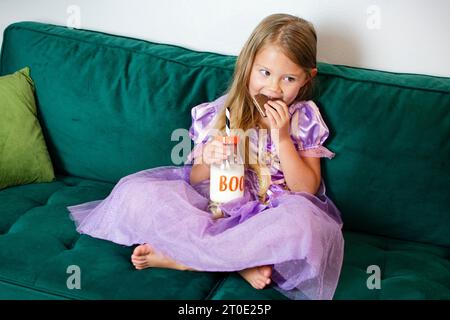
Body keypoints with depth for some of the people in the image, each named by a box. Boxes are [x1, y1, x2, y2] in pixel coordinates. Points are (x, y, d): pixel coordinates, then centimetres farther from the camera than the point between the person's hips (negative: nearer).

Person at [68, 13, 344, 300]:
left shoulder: (305, 118, 1)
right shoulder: (218, 113, 2)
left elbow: (307, 189, -4)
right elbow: (196, 180, 6)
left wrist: (281, 137, -16)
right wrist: (209, 163, -18)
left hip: (269, 216, -1)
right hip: (213, 206, 1)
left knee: (303, 221, -38)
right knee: (135, 191, -20)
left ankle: (179, 257, -22)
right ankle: (240, 261, -21)